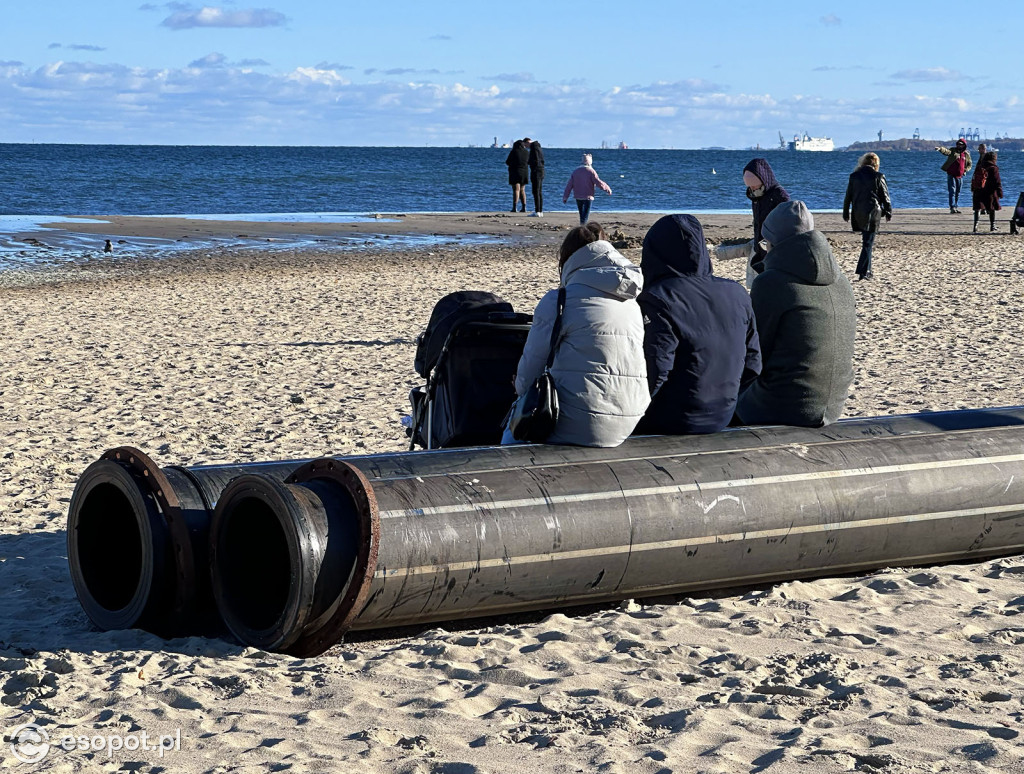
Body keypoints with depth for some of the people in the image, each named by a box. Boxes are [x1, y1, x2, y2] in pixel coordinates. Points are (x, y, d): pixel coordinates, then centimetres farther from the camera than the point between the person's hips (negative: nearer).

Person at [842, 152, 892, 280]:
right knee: (868, 242, -2)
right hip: (873, 213, -4)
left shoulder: (854, 176, 4)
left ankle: (867, 270, 20)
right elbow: (885, 196, -1)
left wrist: (846, 212, 17)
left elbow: (848, 196, 9)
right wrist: (888, 212, 11)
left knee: (866, 241, 17)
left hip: (858, 213, 4)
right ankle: (863, 272, -8)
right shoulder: (878, 177, -7)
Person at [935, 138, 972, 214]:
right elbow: (946, 151, -27)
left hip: (960, 176, 4)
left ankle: (956, 207, 19)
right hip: (951, 175, -4)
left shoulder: (966, 154, 6)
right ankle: (952, 207, -12)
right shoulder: (953, 151, -5)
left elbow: (969, 164, 19)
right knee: (952, 191, -10)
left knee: (958, 192, 10)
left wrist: (966, 169, -1)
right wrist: (940, 149, -48)